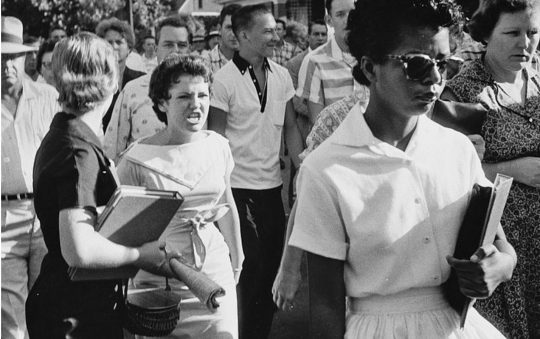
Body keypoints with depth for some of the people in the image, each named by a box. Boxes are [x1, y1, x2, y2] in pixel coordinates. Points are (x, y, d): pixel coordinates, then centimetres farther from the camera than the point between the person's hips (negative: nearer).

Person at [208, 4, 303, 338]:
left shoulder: (282, 75, 4)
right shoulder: (225, 79, -11)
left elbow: (290, 128, 10)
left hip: (273, 185, 5)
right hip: (240, 188, -5)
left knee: (272, 264, 12)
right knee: (250, 269, 2)